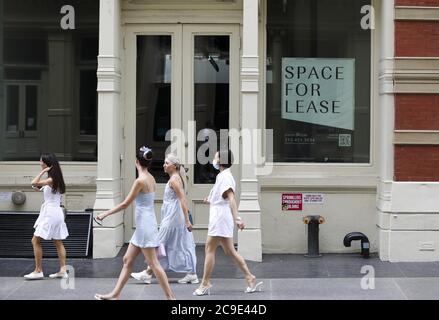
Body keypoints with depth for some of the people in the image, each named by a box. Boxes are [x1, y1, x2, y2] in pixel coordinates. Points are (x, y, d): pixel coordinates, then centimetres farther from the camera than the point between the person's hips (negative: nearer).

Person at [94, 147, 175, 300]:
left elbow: (125, 204, -13)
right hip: (142, 226, 9)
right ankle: (115, 294, 19)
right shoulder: (151, 178, 7)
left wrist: (105, 214, -7)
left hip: (145, 225, -9)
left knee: (153, 264, -6)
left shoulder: (140, 180, -17)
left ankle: (170, 296, -3)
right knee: (127, 260, 13)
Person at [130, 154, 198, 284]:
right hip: (177, 219, 10)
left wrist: (187, 221, -24)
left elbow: (182, 200, -21)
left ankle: (148, 273, 5)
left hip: (172, 219, -10)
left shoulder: (174, 179, -15)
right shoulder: (177, 178, 14)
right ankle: (192, 275, 11)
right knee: (184, 246, 9)